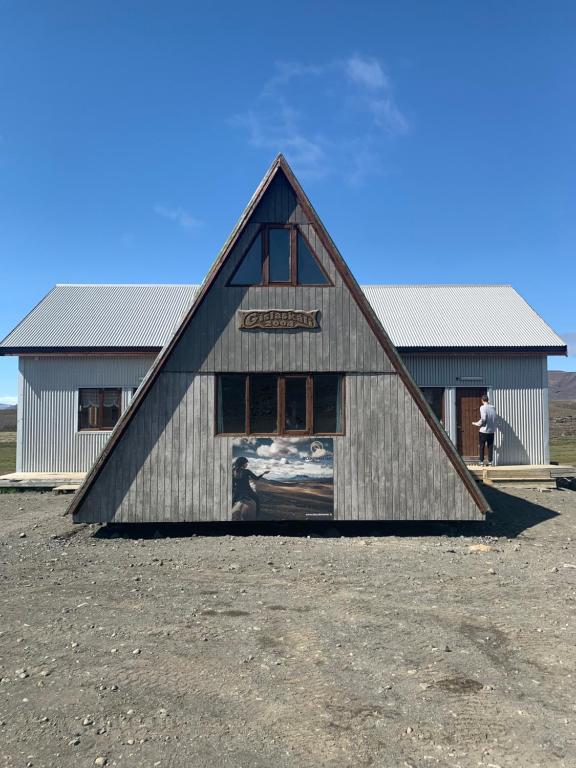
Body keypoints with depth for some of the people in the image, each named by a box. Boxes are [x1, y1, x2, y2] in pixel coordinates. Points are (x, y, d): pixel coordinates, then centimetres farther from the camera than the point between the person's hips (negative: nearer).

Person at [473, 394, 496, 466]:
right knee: (490, 447, 8)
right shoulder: (493, 407, 4)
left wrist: (476, 423, -3)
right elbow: (494, 418, 16)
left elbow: (483, 419, -19)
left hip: (484, 430, -4)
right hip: (492, 430, 4)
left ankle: (481, 461, 5)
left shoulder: (483, 407, -11)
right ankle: (490, 461, 9)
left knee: (482, 446, 5)